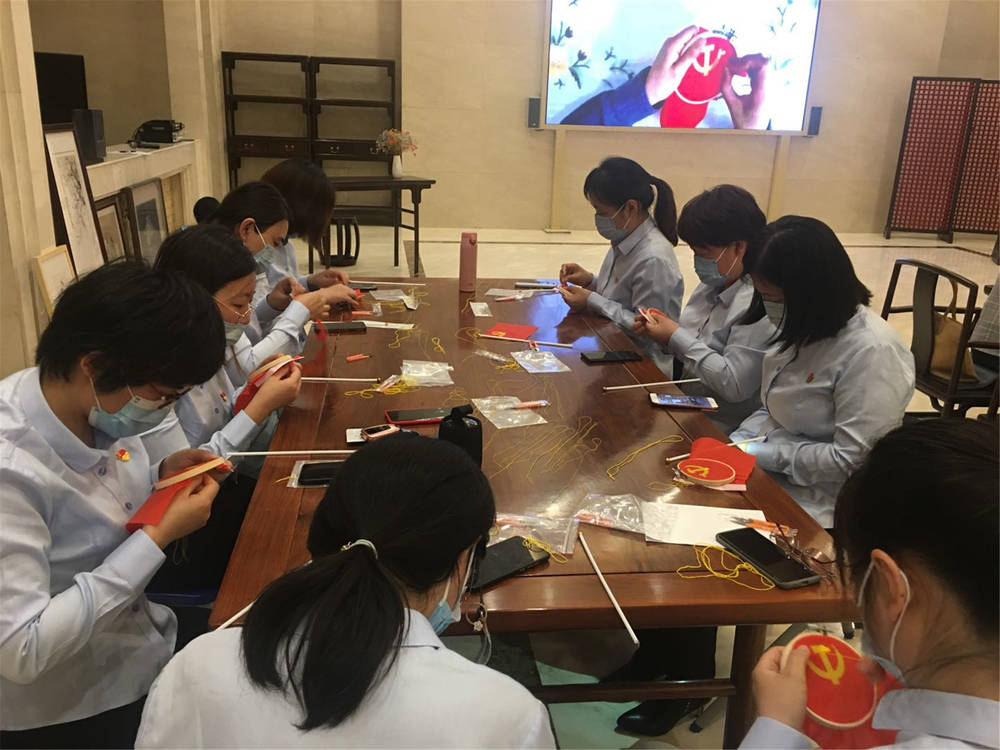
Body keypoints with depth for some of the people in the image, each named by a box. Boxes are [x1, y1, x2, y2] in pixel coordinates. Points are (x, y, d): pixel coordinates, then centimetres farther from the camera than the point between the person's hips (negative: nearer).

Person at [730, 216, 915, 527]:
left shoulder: (870, 352, -22)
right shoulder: (804, 328, 4)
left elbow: (852, 460, -23)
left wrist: (764, 454, -18)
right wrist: (737, 441, -3)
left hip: (817, 497, -8)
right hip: (770, 467, 8)